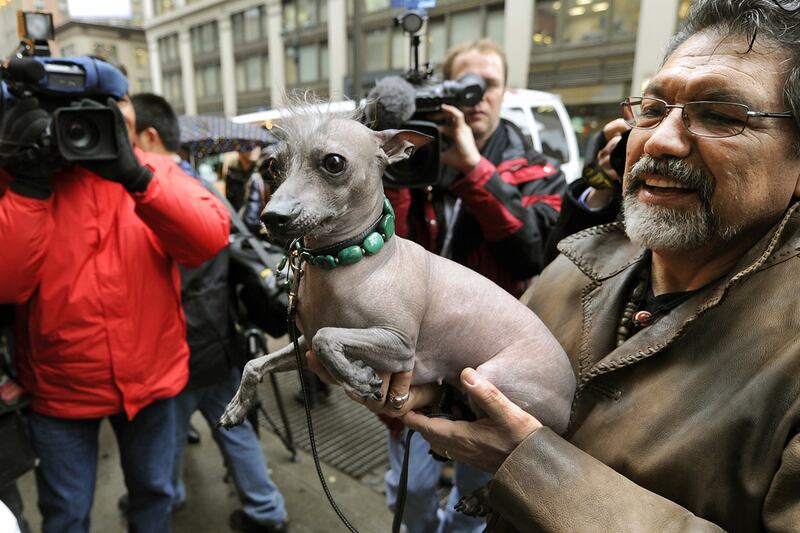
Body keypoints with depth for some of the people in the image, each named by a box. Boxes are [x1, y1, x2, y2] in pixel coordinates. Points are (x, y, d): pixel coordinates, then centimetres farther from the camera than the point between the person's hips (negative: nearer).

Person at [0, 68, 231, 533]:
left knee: (154, 492, 20)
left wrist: (135, 176, -30)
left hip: (150, 374, 1)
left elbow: (210, 240, -21)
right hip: (60, 386, 0)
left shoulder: (155, 169, -4)